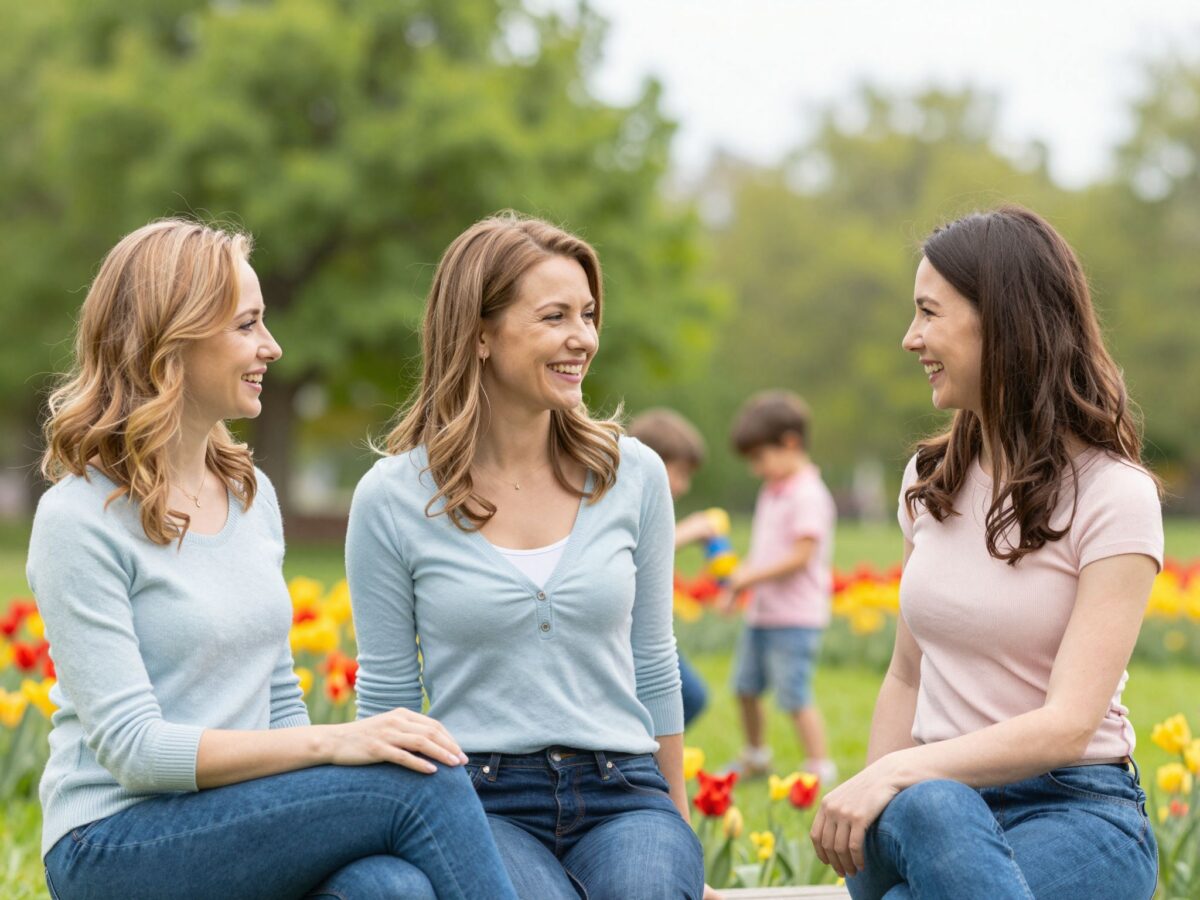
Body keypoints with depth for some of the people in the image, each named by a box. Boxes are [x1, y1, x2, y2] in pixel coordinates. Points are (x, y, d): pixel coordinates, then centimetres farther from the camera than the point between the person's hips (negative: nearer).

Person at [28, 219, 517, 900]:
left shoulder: (252, 494, 13)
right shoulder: (80, 521, -10)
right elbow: (133, 748, -17)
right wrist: (332, 743, -24)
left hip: (245, 827, 6)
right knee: (424, 781, -24)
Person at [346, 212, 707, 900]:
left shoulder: (634, 476, 5)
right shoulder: (391, 501, -2)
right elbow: (388, 703, 5)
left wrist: (679, 827, 16)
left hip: (621, 794, 2)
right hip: (479, 797, -2)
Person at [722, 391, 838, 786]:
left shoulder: (808, 495, -17)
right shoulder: (771, 492, 13)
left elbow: (801, 556, -22)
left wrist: (754, 575, -20)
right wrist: (739, 580, 1)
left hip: (795, 616, -10)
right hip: (761, 612, 10)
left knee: (794, 694, -10)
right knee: (746, 686, 19)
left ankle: (821, 767, -2)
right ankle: (756, 757, 36)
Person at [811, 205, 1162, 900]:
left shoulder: (1113, 496, -8)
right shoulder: (931, 480, 11)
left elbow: (1069, 726, -17)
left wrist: (899, 773, -26)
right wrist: (864, 801, -1)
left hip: (1077, 813, -4)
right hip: (935, 797, 5)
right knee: (926, 810, -36)